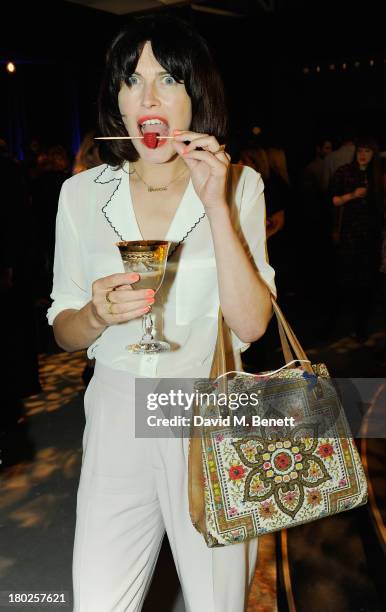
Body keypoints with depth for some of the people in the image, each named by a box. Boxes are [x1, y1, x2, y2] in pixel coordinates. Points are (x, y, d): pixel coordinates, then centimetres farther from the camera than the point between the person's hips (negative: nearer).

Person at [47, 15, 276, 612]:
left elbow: (252, 323, -13)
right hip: (117, 417, 1)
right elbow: (64, 331, 5)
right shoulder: (83, 192, 1)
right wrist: (98, 314, -18)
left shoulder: (239, 185, -2)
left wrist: (216, 204, -18)